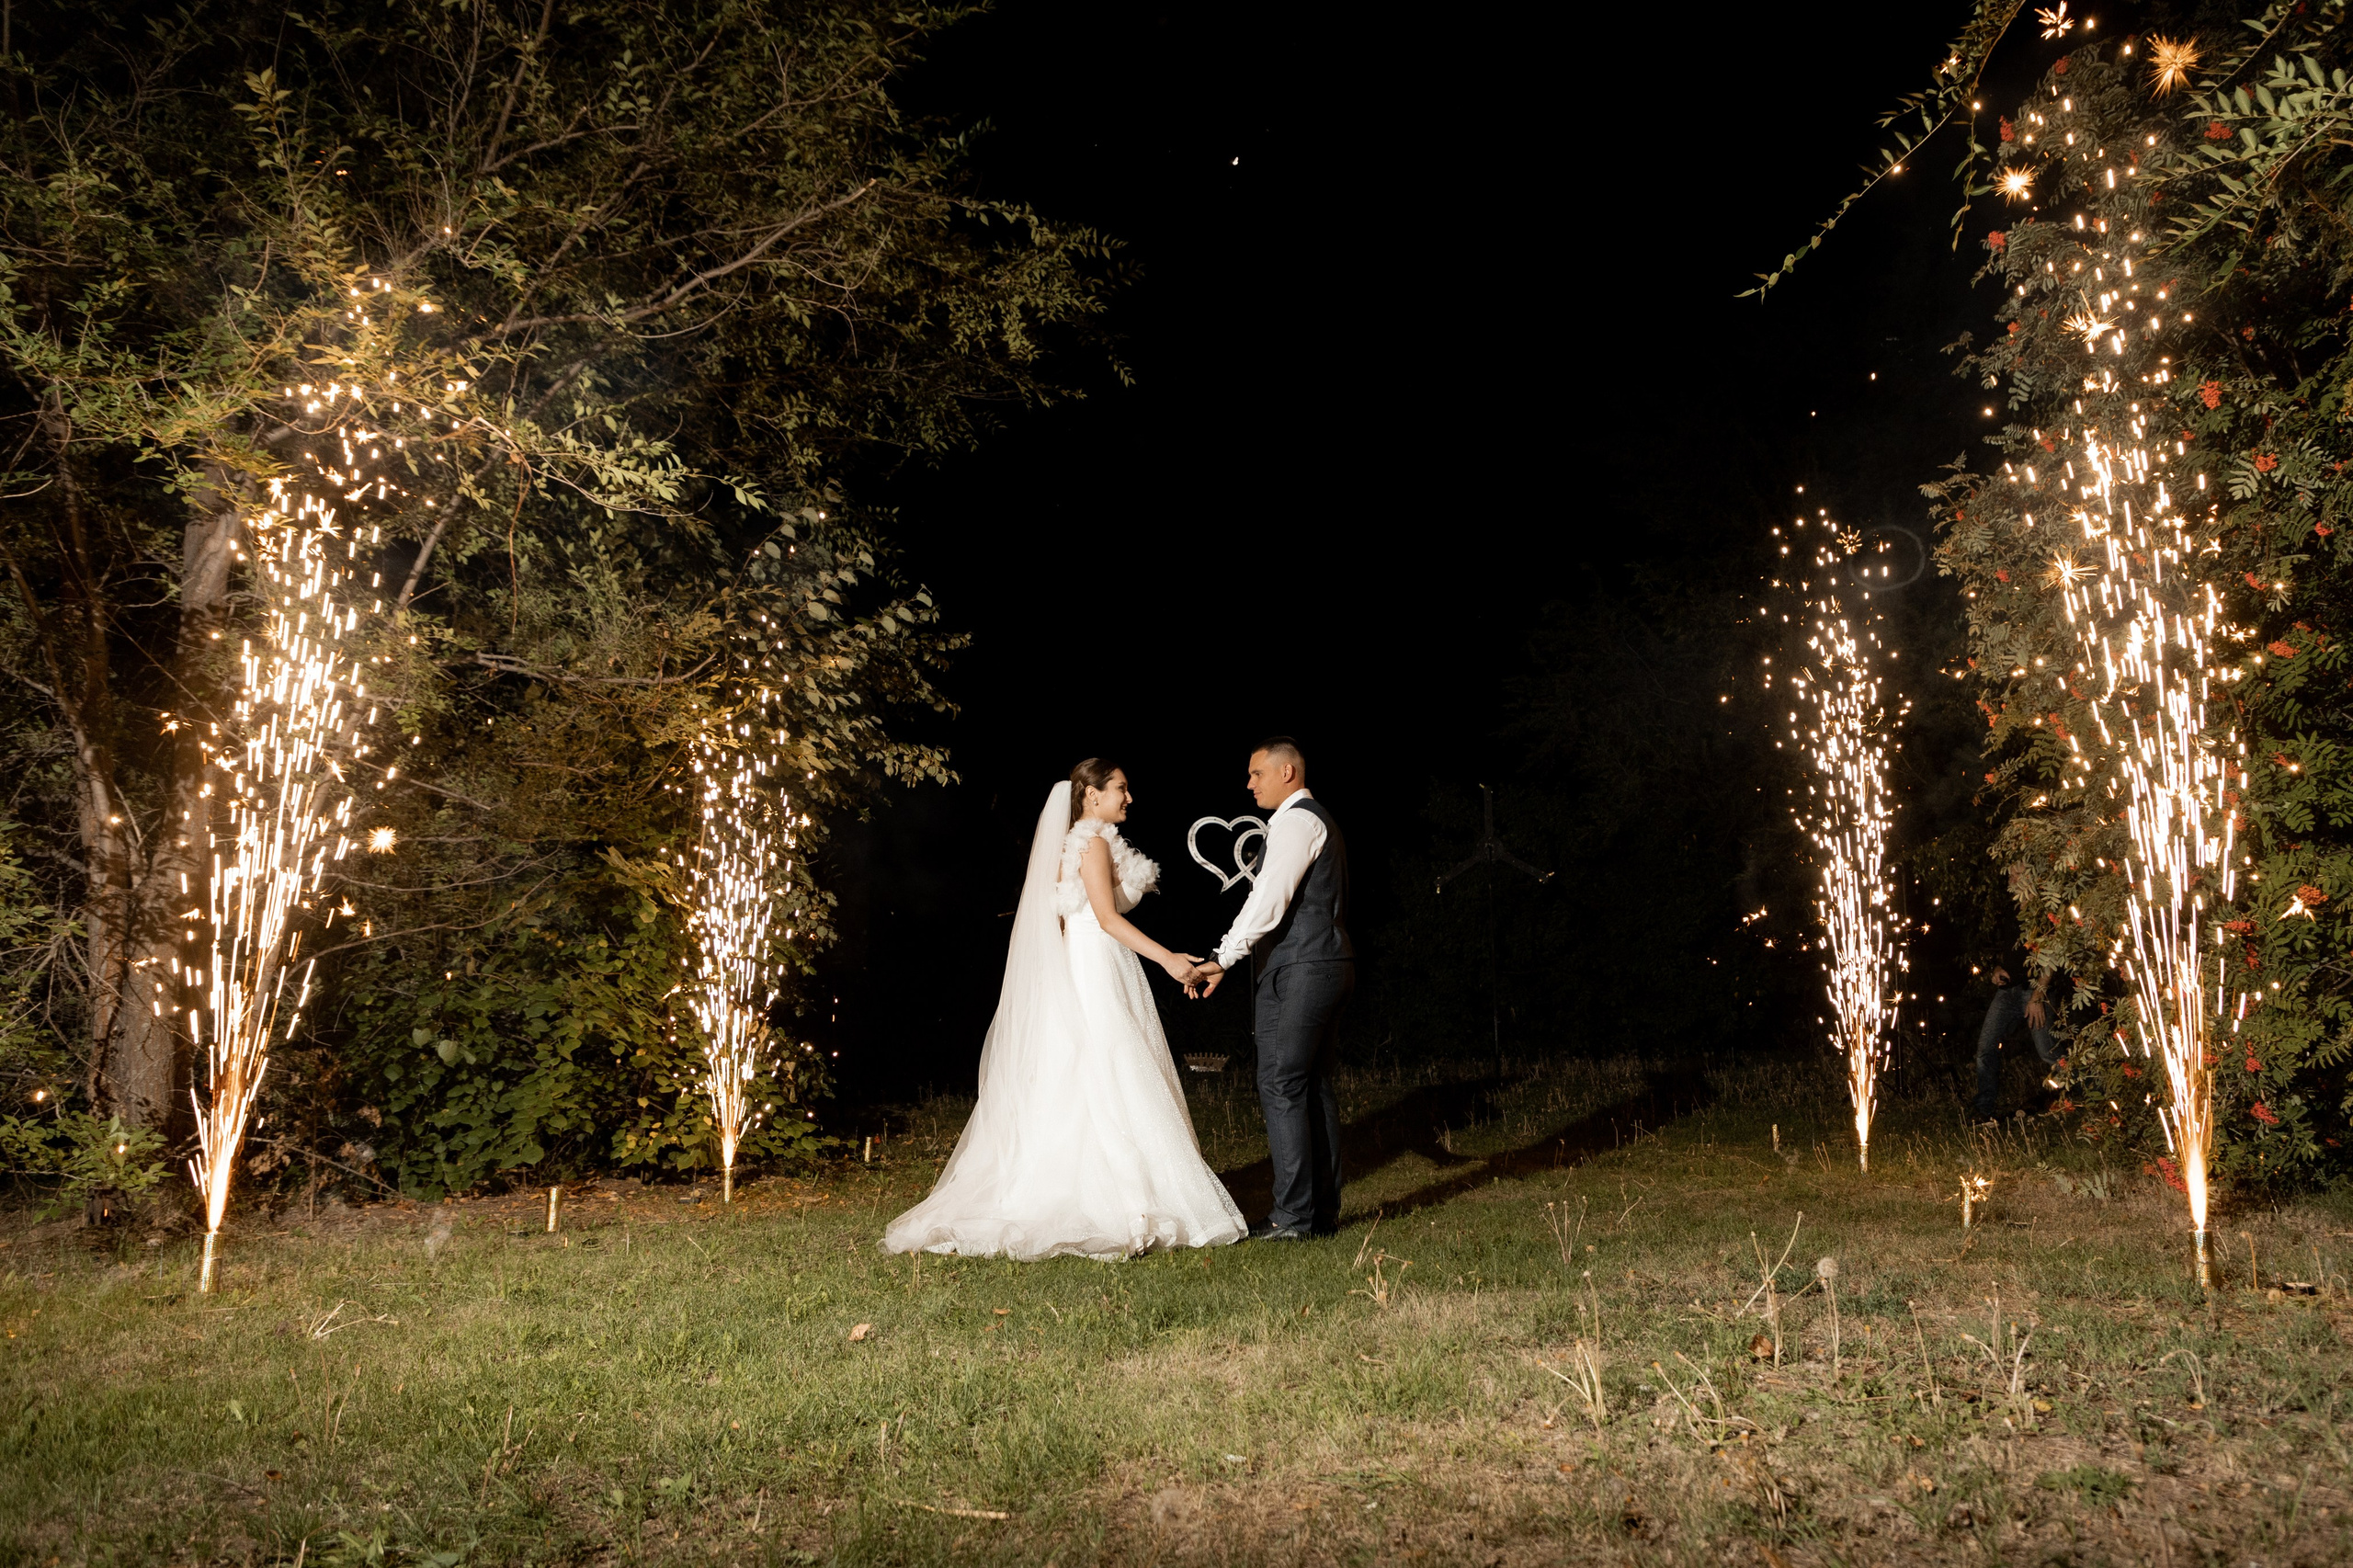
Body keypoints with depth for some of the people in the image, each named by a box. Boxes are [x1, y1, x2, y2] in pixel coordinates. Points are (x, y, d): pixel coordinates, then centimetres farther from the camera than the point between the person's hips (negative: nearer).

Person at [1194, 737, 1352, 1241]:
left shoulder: (1295, 820, -10)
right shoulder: (1321, 820, 23)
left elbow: (1270, 898, -21)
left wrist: (1223, 959, -24)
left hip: (1297, 970, -10)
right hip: (1329, 964, 10)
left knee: (1280, 1087, -8)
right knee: (1314, 1087, 11)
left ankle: (1293, 1215, -7)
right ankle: (1323, 1210, 14)